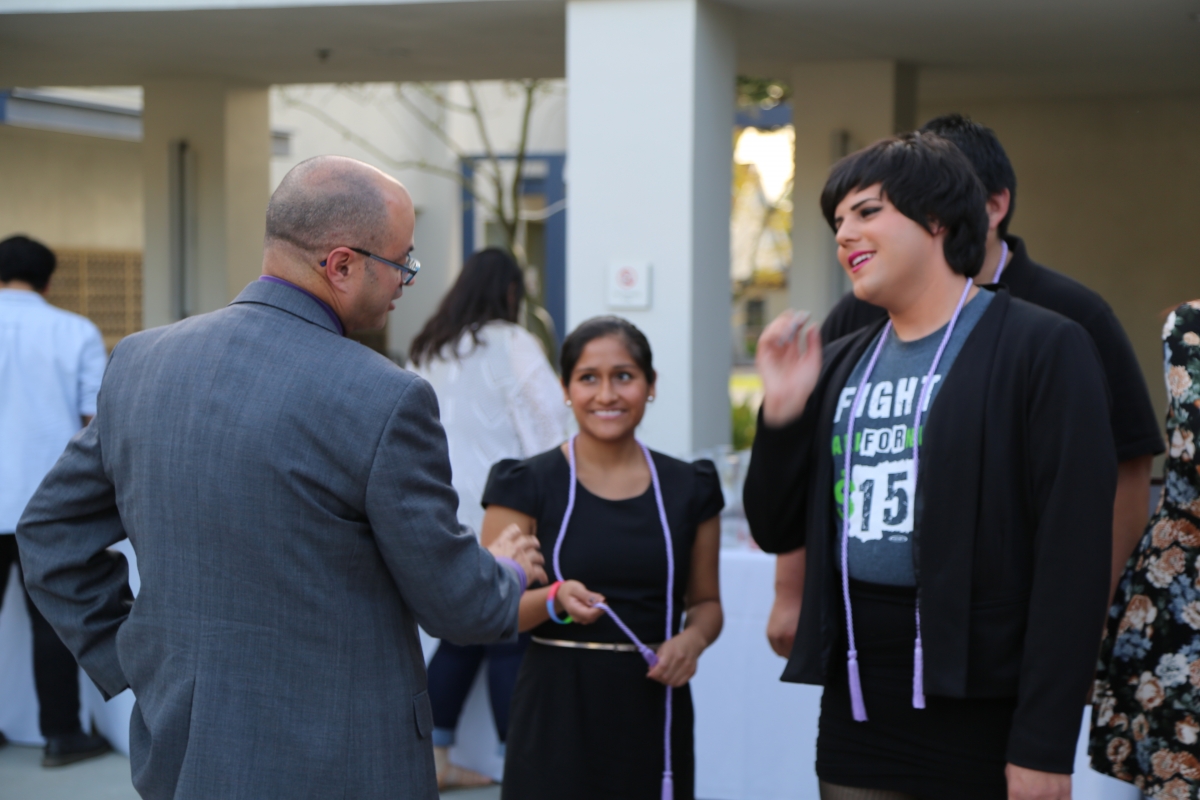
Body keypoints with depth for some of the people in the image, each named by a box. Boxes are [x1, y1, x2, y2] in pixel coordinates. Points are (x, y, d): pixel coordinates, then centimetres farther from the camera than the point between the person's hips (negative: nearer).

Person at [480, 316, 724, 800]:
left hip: (654, 712, 3)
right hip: (559, 718, -2)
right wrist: (555, 599, -21)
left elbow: (706, 601, 16)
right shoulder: (529, 485, 0)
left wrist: (692, 639, -5)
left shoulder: (688, 489, 9)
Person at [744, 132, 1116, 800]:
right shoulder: (842, 364, 12)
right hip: (857, 713, 6)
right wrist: (783, 412, -1)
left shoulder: (1044, 349, -6)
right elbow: (777, 531, 15)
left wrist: (1045, 745, -17)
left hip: (982, 713, -5)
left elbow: (1074, 551, -13)